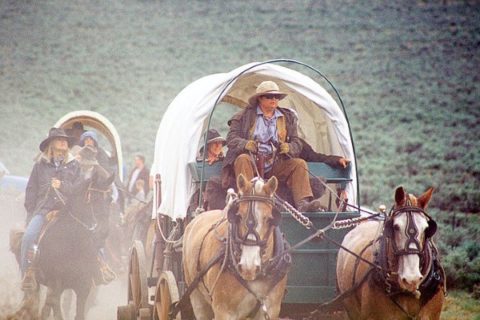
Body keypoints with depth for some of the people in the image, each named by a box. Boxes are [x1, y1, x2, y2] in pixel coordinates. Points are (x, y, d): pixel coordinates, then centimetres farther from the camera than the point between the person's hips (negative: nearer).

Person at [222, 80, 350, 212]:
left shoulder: (287, 117, 16)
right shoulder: (244, 116, 7)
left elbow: (297, 143, 12)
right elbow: (231, 139, -1)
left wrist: (287, 148, -14)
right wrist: (246, 144, -24)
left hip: (274, 168, 3)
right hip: (252, 163, -3)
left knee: (299, 164, -18)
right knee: (243, 160, -35)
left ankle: (303, 202, -32)